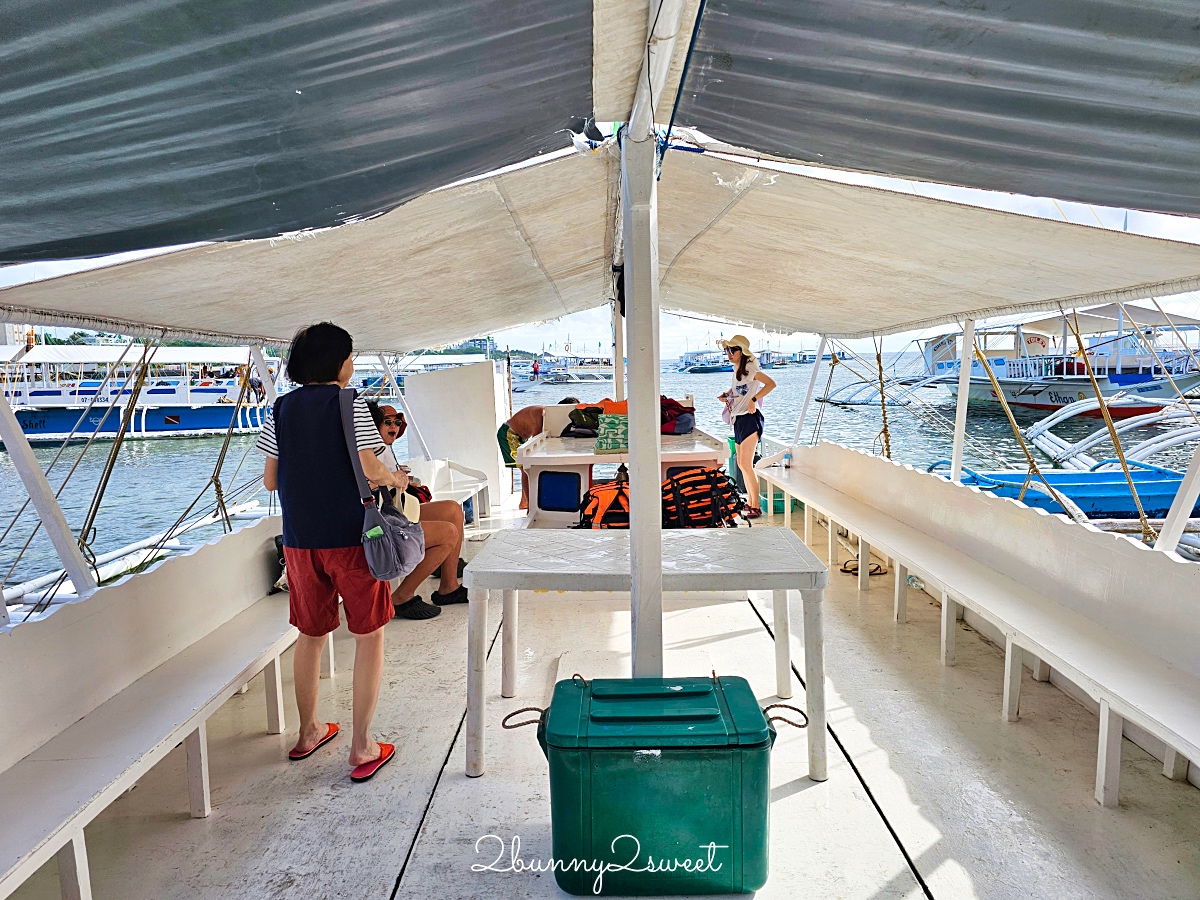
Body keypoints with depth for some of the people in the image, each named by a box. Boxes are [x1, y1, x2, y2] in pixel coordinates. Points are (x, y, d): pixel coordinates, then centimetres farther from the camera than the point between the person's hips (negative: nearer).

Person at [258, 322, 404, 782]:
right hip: (350, 537, -5)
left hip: (299, 539, 5)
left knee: (310, 634, 20)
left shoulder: (281, 409, 6)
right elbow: (370, 469, -16)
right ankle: (362, 747, 8)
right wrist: (395, 479, 5)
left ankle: (308, 732, 33)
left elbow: (270, 479, 8)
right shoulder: (350, 406, -8)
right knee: (369, 634, 7)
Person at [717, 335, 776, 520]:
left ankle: (756, 507, -6)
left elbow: (771, 383, -23)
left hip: (749, 419, -9)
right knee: (742, 465, 13)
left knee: (746, 464, -12)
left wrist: (754, 399, -27)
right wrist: (726, 394, 14)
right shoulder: (737, 369, 14)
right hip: (738, 420, 10)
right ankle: (750, 503, 22)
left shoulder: (749, 368, -12)